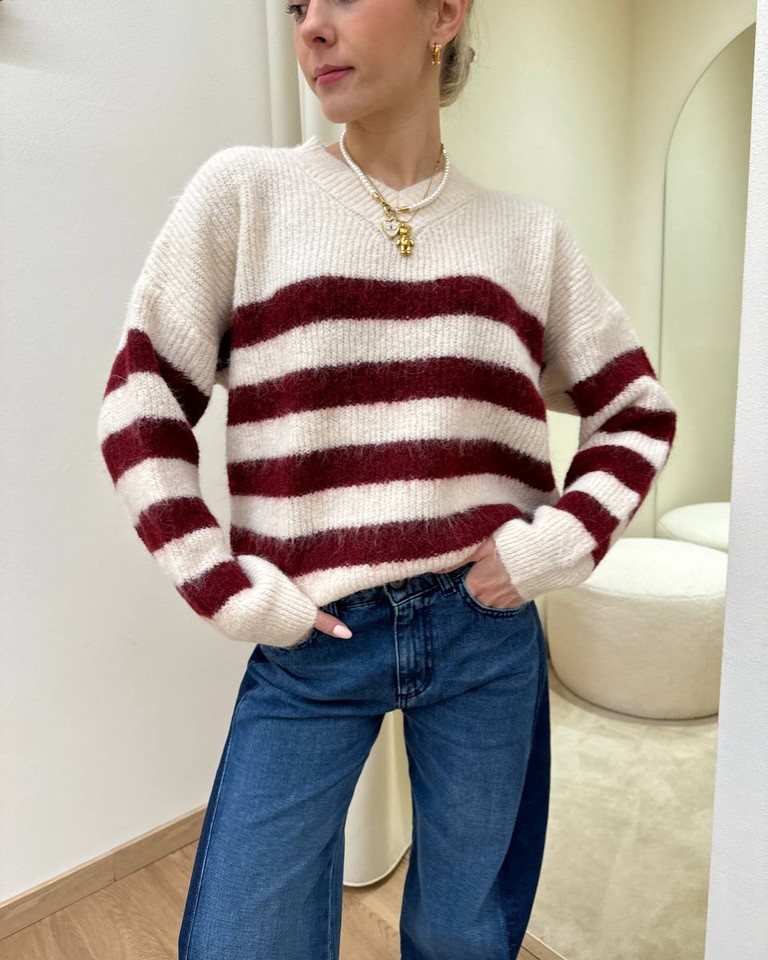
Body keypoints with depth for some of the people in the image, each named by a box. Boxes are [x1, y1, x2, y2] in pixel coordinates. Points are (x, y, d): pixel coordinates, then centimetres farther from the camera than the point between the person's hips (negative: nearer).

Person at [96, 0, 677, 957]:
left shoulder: (527, 232, 3)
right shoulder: (242, 191, -2)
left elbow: (638, 410, 11)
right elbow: (139, 408, -2)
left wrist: (556, 542, -4)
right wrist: (234, 592, -8)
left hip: (487, 634, 2)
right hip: (309, 642, -1)